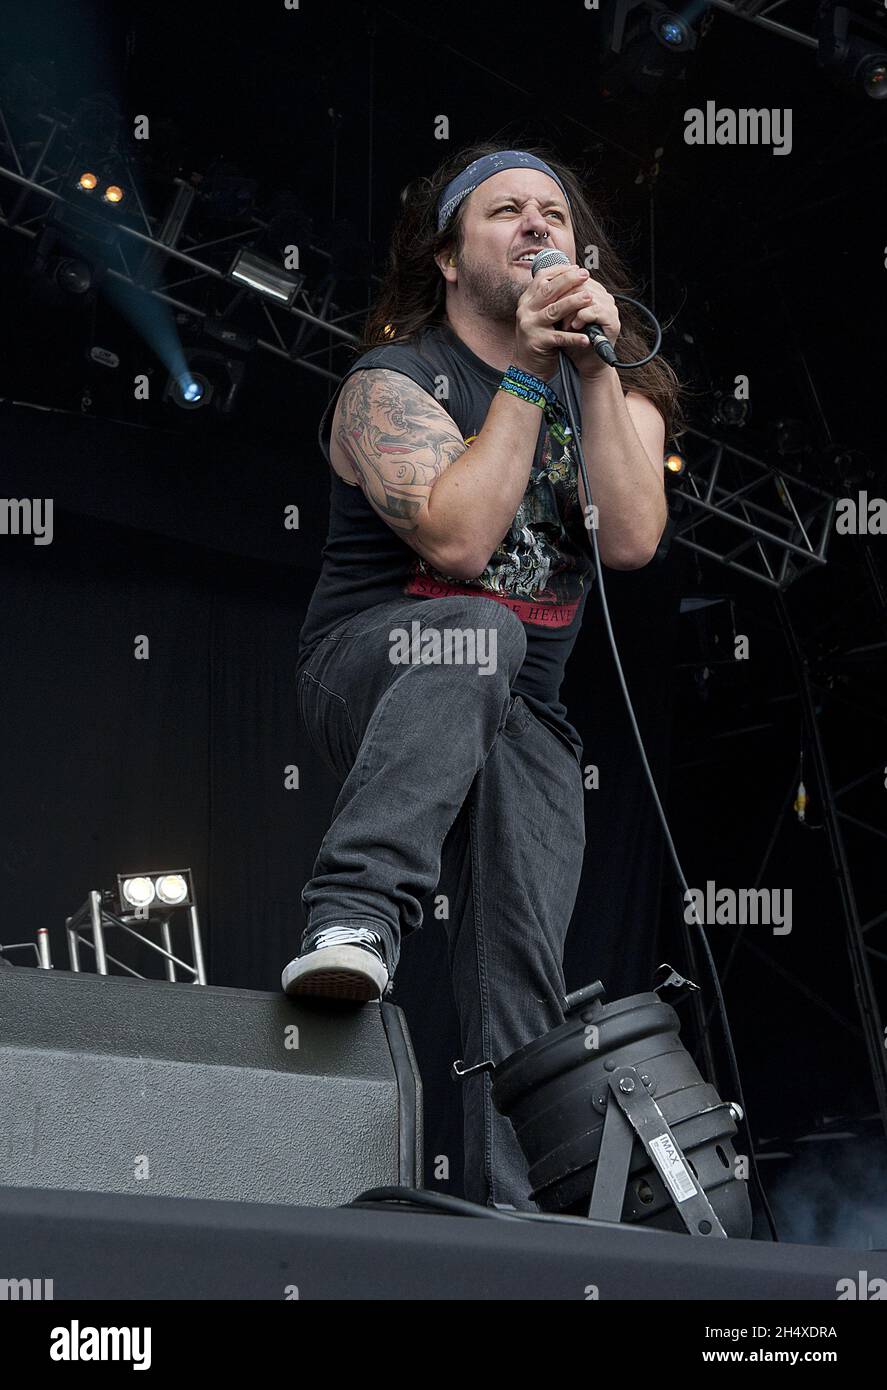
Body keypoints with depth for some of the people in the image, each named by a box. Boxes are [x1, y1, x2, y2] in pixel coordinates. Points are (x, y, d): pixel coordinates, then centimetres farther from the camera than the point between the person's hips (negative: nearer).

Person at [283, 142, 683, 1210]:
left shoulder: (621, 388, 10)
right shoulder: (395, 383, -5)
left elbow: (631, 541, -9)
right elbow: (457, 537, -22)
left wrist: (596, 369, -14)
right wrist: (525, 375, -18)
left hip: (518, 716, 5)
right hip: (368, 672, -5)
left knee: (519, 974, -11)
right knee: (475, 631, -39)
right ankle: (356, 916, -51)